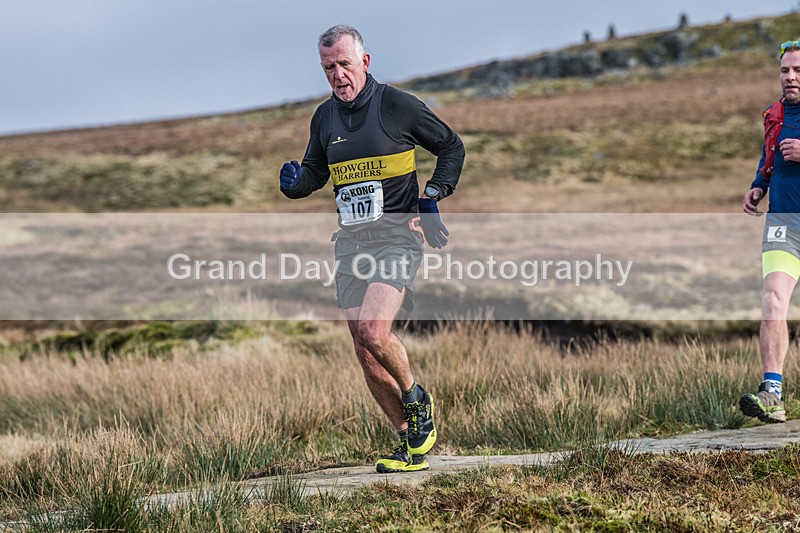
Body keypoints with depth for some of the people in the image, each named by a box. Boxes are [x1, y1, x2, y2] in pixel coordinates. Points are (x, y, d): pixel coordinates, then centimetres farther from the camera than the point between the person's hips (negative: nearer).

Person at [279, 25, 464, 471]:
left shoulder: (398, 105, -5)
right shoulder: (324, 117, 10)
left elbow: (452, 146, 7)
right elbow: (316, 170, 22)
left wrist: (433, 196, -4)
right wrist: (295, 184, -1)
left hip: (398, 235, -6)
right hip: (351, 241, 6)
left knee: (373, 332, -24)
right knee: (365, 352, 1)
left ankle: (417, 398, 5)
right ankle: (412, 446, 12)